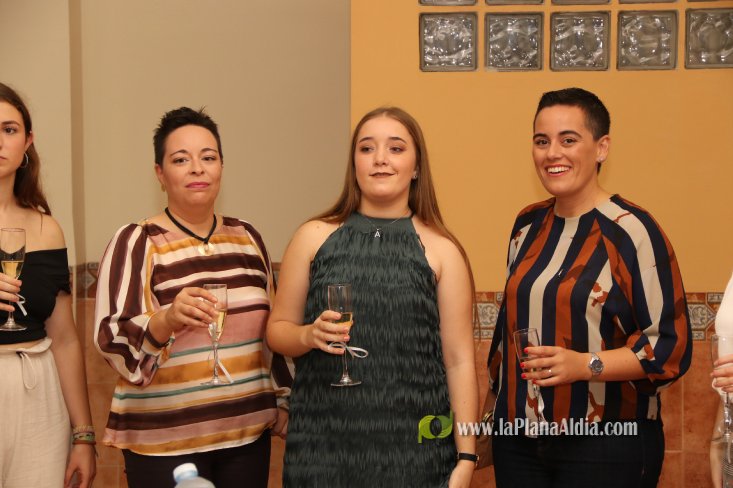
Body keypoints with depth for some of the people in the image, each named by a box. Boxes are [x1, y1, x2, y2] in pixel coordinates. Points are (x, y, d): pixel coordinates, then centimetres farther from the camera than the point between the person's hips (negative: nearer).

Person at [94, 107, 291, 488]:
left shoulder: (247, 238, 8)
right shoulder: (136, 242, -7)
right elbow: (112, 341, -16)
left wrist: (283, 402, 15)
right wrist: (166, 320, -34)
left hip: (248, 430, 4)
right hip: (164, 441, -4)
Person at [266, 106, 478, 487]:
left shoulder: (441, 251, 0)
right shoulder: (314, 237, 3)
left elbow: (459, 360, 0)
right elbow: (277, 330, 9)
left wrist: (466, 457, -3)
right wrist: (308, 335, -12)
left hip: (414, 446, -1)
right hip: (323, 441, 1)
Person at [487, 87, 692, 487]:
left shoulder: (632, 231, -11)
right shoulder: (527, 225, 7)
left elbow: (671, 345, -13)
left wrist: (585, 365, -23)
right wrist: (496, 401, 17)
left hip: (606, 445, -5)